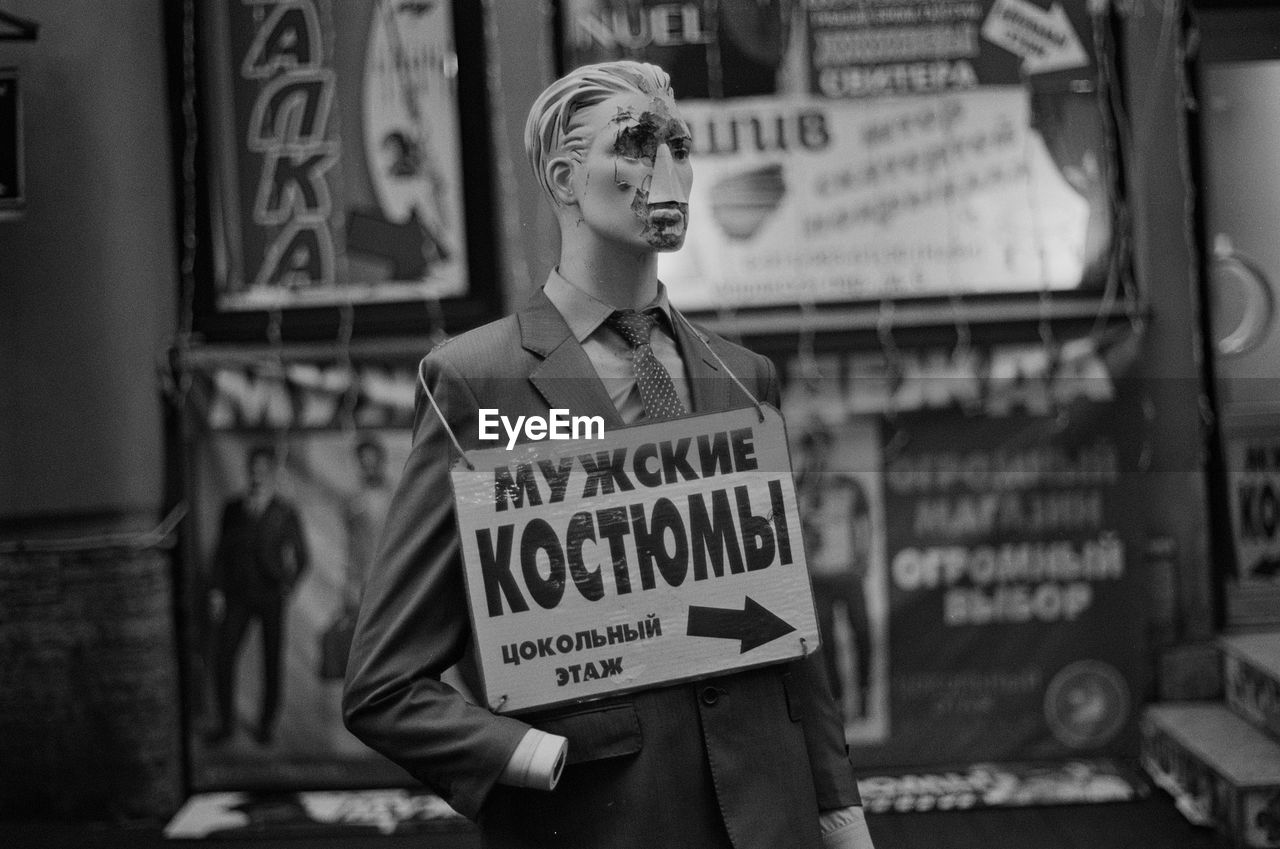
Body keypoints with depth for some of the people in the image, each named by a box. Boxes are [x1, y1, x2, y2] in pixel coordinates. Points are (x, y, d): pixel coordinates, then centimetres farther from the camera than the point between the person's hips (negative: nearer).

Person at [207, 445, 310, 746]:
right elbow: (221, 551, 9)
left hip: (272, 597, -2)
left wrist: (289, 586, -13)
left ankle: (267, 723, 18)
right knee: (223, 656, -5)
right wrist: (218, 591, 2)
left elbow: (302, 557, 2)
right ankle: (226, 722, 8)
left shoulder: (285, 513, -1)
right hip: (238, 596, 2)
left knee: (272, 662, 4)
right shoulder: (233, 509, 5)